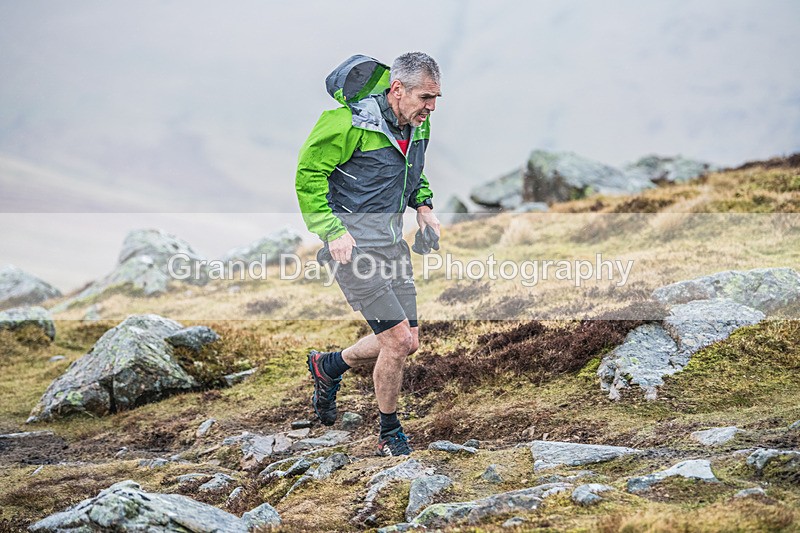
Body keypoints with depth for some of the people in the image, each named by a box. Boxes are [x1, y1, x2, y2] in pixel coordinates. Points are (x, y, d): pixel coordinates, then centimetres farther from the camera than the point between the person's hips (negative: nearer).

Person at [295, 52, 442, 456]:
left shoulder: (418, 126, 5)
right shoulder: (350, 123, -20)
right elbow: (308, 174, -13)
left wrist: (423, 203, 6)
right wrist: (332, 230, -20)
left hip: (390, 239, 8)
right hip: (352, 243, -8)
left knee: (408, 342, 9)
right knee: (398, 337, -12)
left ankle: (328, 366, 34)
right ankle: (390, 437, 7)